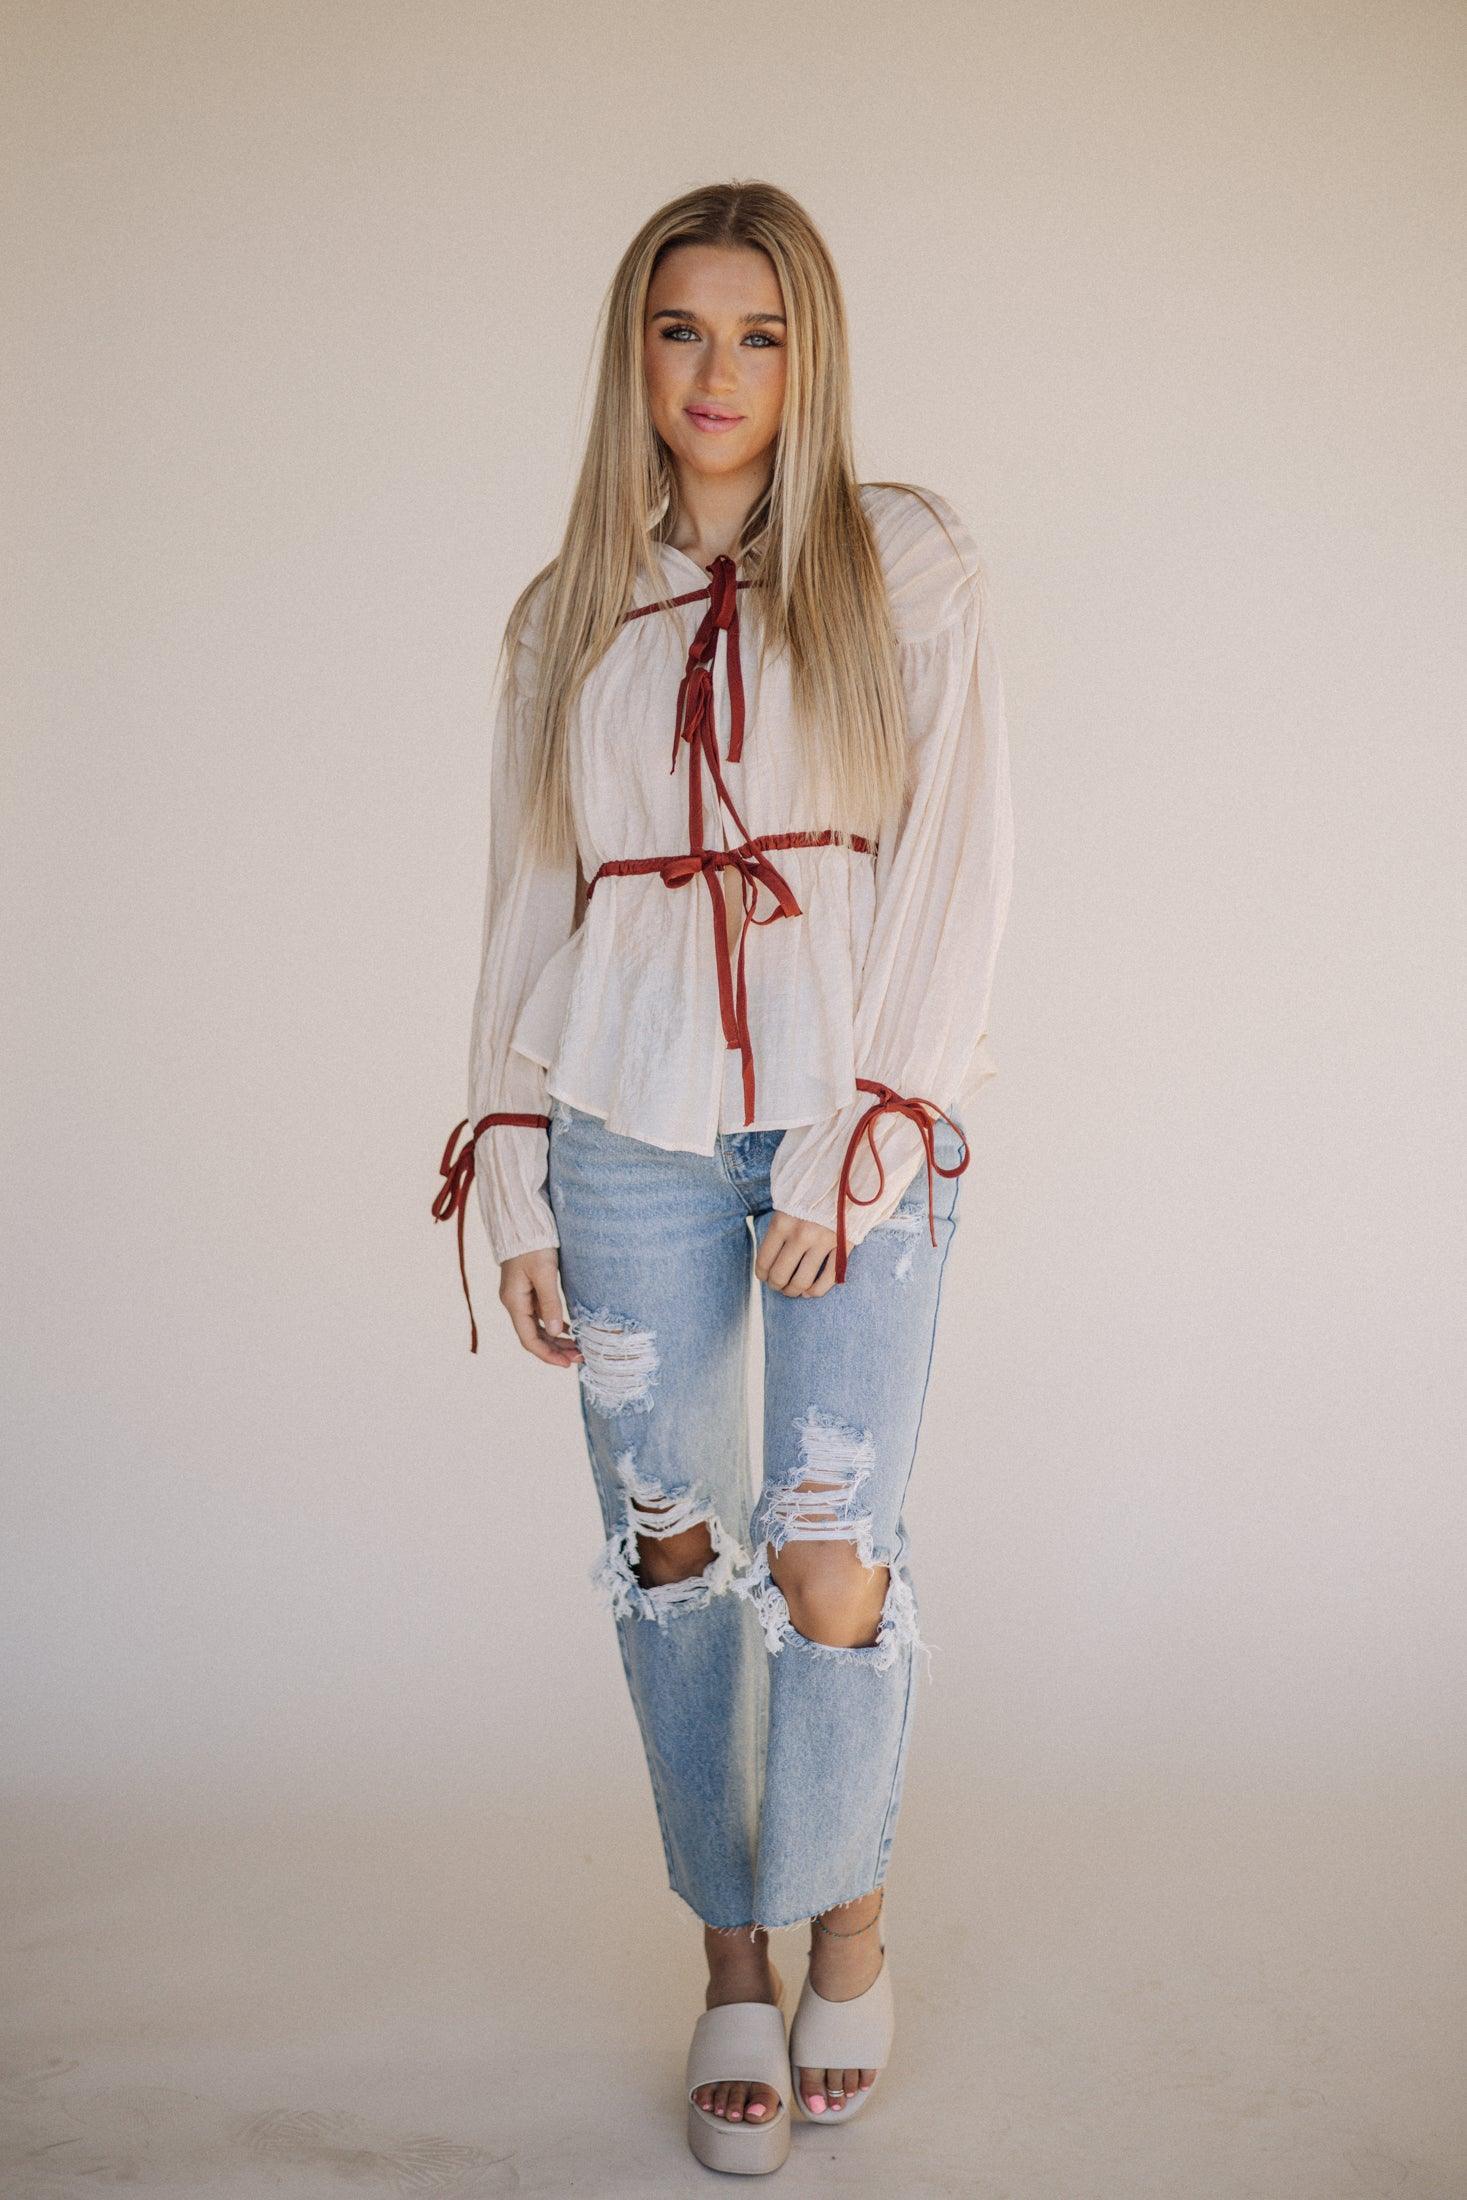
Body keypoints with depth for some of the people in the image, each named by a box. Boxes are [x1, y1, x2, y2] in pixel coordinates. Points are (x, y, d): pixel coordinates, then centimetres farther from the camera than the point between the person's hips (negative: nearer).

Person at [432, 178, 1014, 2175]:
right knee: (668, 1553, 4)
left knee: (830, 1562, -7)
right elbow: (528, 906, 12)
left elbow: (954, 867, -4)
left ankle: (843, 1926, 19)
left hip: (862, 1124, -2)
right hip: (630, 1129, 3)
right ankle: (733, 1956, 21)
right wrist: (510, 1177, 6)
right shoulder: (569, 618, 12)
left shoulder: (905, 565, 3)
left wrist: (851, 1149, -10)